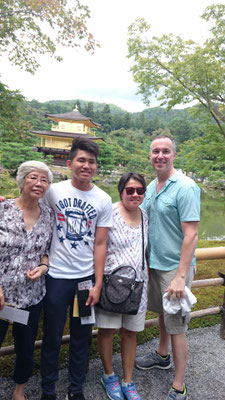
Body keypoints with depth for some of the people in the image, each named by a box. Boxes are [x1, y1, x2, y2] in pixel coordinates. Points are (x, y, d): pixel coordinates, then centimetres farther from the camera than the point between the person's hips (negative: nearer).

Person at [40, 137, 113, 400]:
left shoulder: (103, 200, -2)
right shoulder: (54, 191, -4)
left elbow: (100, 244, -2)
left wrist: (98, 284, -4)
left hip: (87, 276, 1)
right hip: (57, 276, -1)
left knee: (81, 337, 15)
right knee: (52, 336, 13)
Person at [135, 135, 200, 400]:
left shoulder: (185, 187, -18)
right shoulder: (151, 187, 6)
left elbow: (191, 235, -21)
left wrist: (180, 276, -23)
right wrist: (145, 261, 12)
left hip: (176, 267, -7)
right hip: (155, 263, 7)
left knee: (176, 326, 4)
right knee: (162, 313, 24)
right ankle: (162, 356, 48)